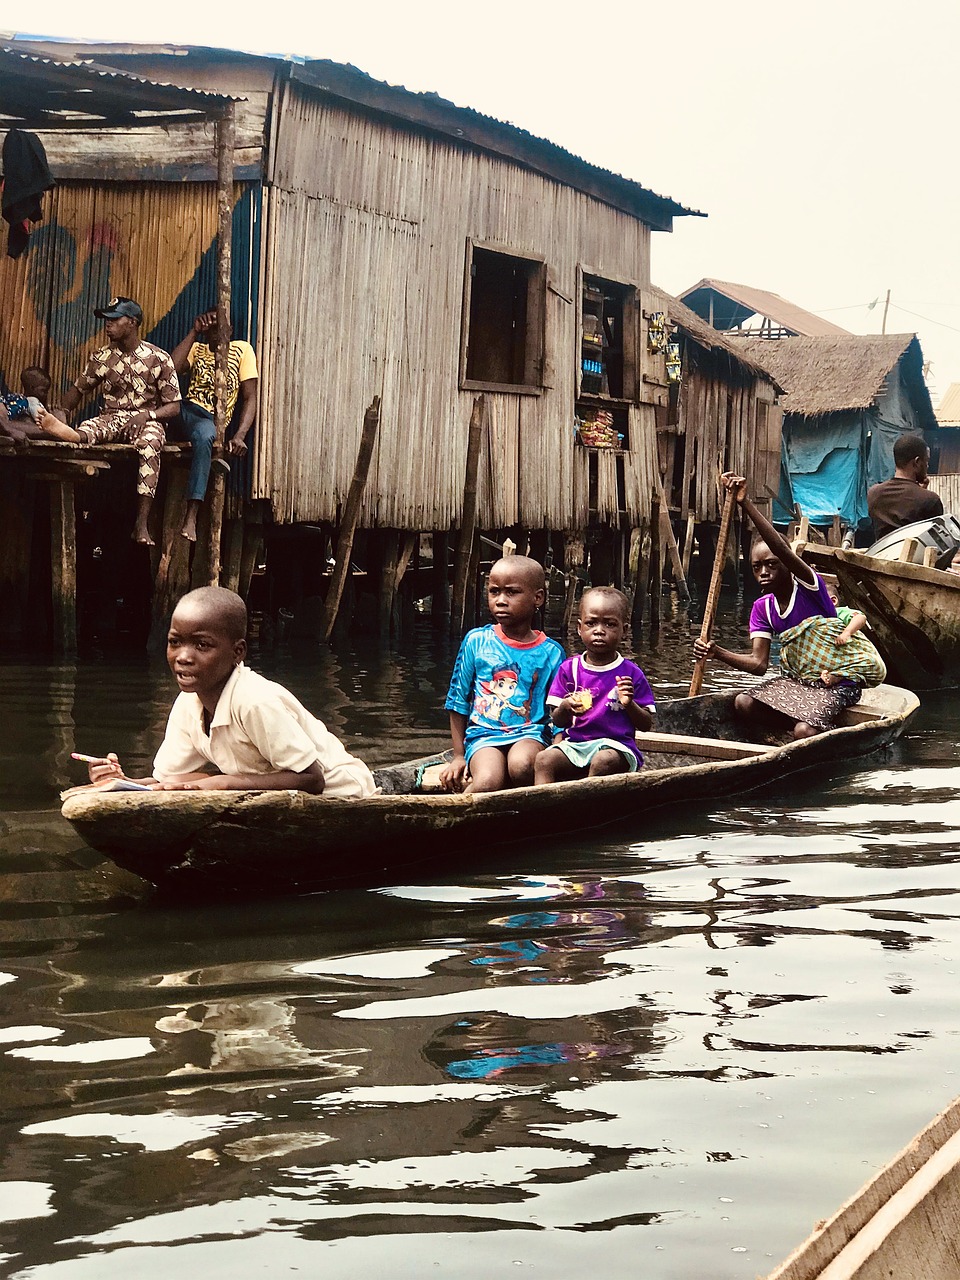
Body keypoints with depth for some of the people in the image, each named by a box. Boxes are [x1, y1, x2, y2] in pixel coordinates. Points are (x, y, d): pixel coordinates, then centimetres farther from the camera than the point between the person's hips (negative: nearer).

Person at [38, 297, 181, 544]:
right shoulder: (101, 357, 8)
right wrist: (63, 411, -5)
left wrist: (147, 415, -20)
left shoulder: (159, 359, -1)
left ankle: (141, 524, -47)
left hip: (147, 420, -3)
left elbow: (174, 406, -1)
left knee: (149, 442, -39)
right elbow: (78, 389, 17)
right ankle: (74, 436, -75)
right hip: (112, 419, 3)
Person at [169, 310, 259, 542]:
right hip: (185, 412, 4)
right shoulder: (196, 349, 22)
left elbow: (250, 397, 3)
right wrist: (194, 332, 1)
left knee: (203, 433, -41)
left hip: (212, 421, -4)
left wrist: (239, 435, -13)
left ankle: (191, 517, -49)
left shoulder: (242, 350, 13)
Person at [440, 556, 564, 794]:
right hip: (483, 735, 0)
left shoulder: (551, 652, 6)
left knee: (521, 766, -36)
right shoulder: (476, 641, 6)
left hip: (529, 732, 1)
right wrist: (459, 756, 11)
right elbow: (458, 702, 13)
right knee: (488, 783, -33)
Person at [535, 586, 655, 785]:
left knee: (603, 762, -36)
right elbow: (559, 722, 8)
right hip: (575, 744, 3)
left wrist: (629, 704, -15)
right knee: (543, 759, -25)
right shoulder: (569, 669, 10)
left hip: (616, 746, -3)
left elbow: (646, 724, 5)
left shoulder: (631, 674, 4)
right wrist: (565, 708, -16)